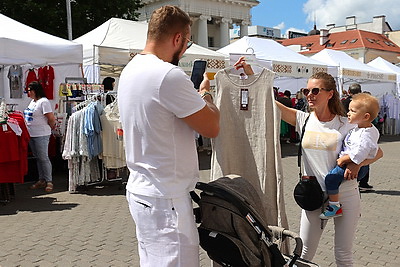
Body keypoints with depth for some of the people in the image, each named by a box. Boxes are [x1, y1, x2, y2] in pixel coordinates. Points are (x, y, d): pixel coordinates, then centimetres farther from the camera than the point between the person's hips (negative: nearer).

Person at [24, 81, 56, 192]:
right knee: (38, 158, 14)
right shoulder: (32, 101, 15)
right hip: (31, 134, 9)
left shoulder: (44, 102, -14)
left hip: (41, 135, -9)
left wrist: (49, 127, -2)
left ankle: (49, 181, 4)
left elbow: (51, 119, -17)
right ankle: (42, 180, 22)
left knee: (43, 158, -5)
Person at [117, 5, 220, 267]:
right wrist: (205, 93, 3)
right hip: (166, 199, -10)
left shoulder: (131, 70, 10)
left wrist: (195, 93, 15)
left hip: (141, 189, 10)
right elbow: (212, 127, -14)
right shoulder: (169, 75, -21)